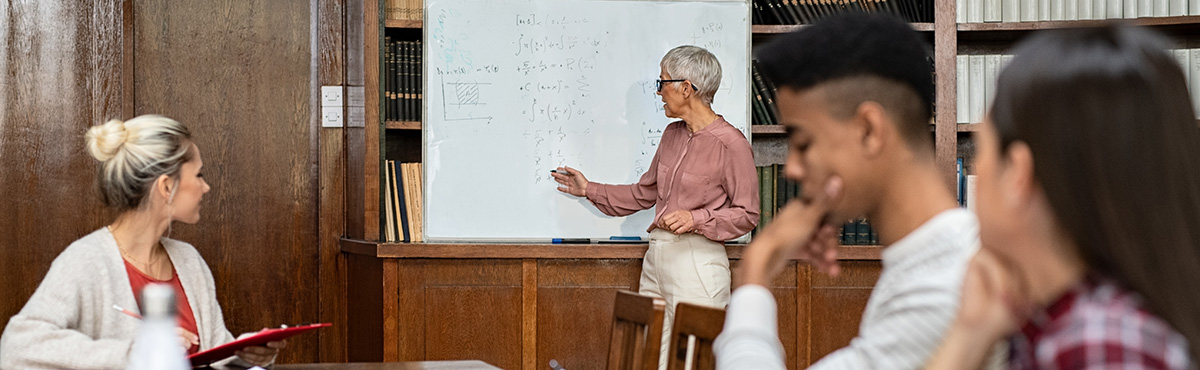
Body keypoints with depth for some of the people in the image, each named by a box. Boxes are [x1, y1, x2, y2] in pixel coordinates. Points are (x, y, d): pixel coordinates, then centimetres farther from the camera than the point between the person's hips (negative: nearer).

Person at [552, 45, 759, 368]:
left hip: (697, 261, -8)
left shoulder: (731, 144, -11)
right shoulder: (672, 134, 14)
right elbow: (644, 194, 24)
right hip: (657, 257, 8)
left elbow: (746, 215, -8)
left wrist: (696, 219, -19)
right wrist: (589, 189, 26)